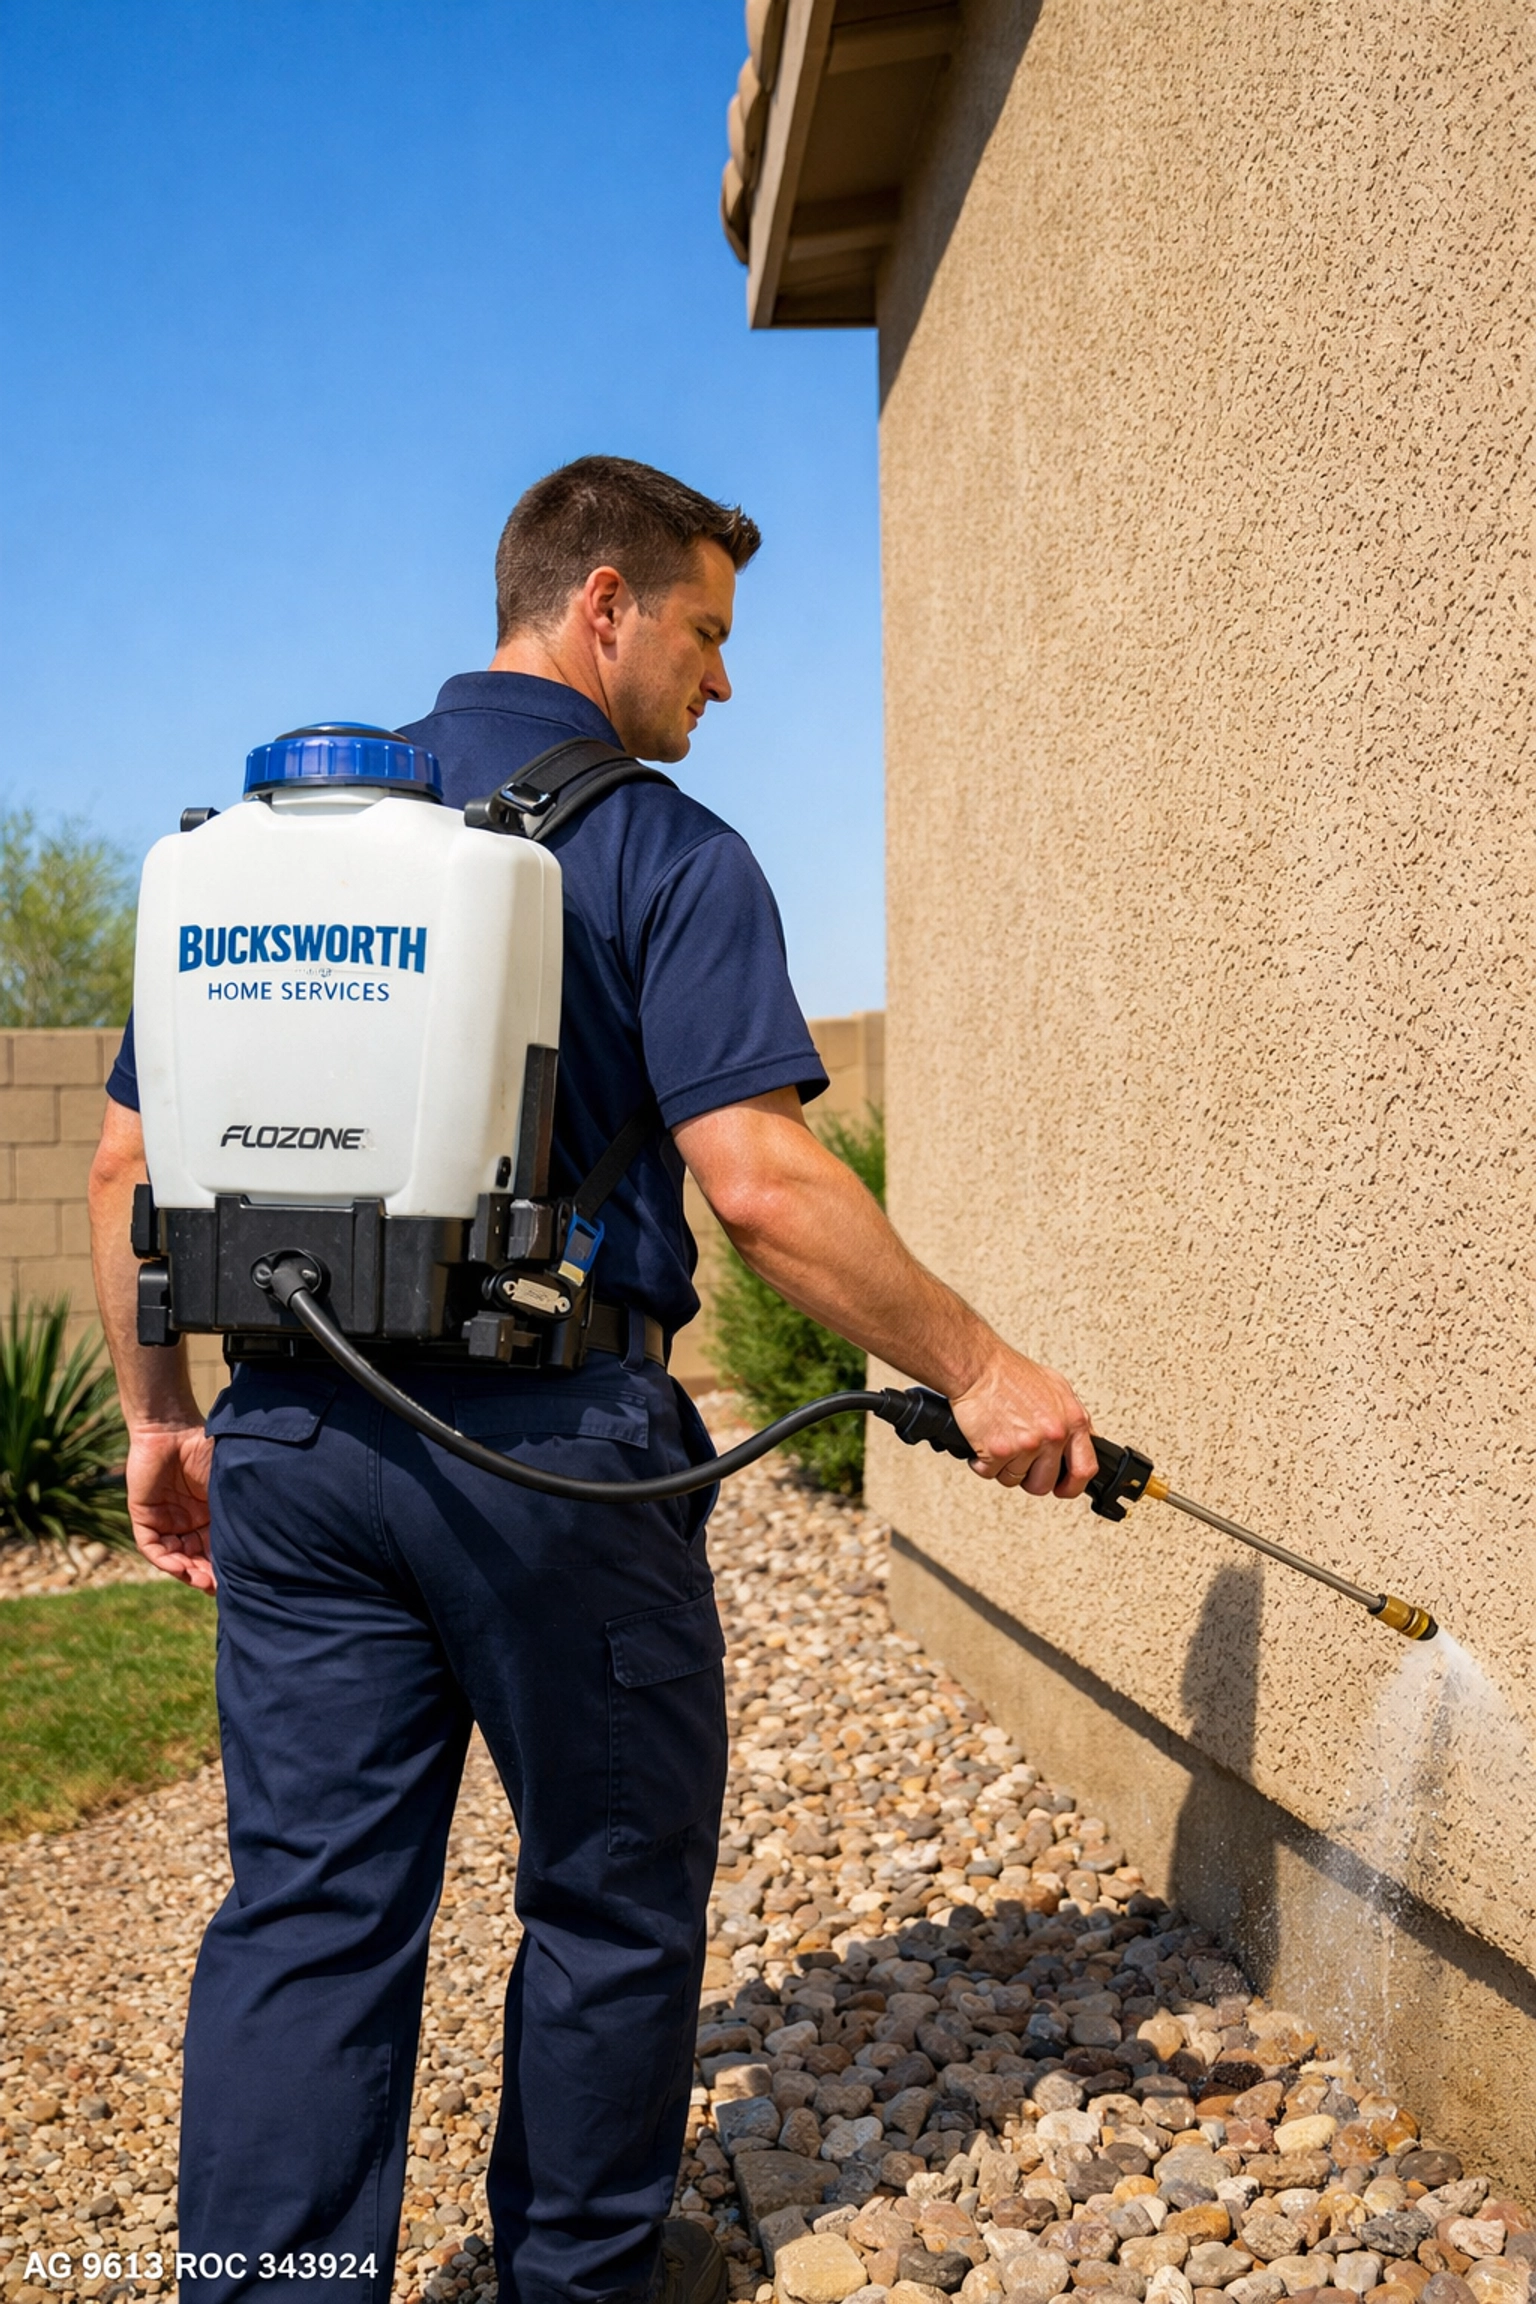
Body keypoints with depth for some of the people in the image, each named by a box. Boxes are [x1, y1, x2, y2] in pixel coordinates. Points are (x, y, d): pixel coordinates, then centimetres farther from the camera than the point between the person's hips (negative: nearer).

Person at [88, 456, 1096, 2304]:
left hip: (294, 1436, 5)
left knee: (305, 1907, 9)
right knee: (609, 1891, 14)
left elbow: (130, 1164, 11)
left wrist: (157, 1414, 19)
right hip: (555, 1443, -5)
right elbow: (758, 1183, -17)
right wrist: (975, 1373, -8)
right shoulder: (658, 849, -6)